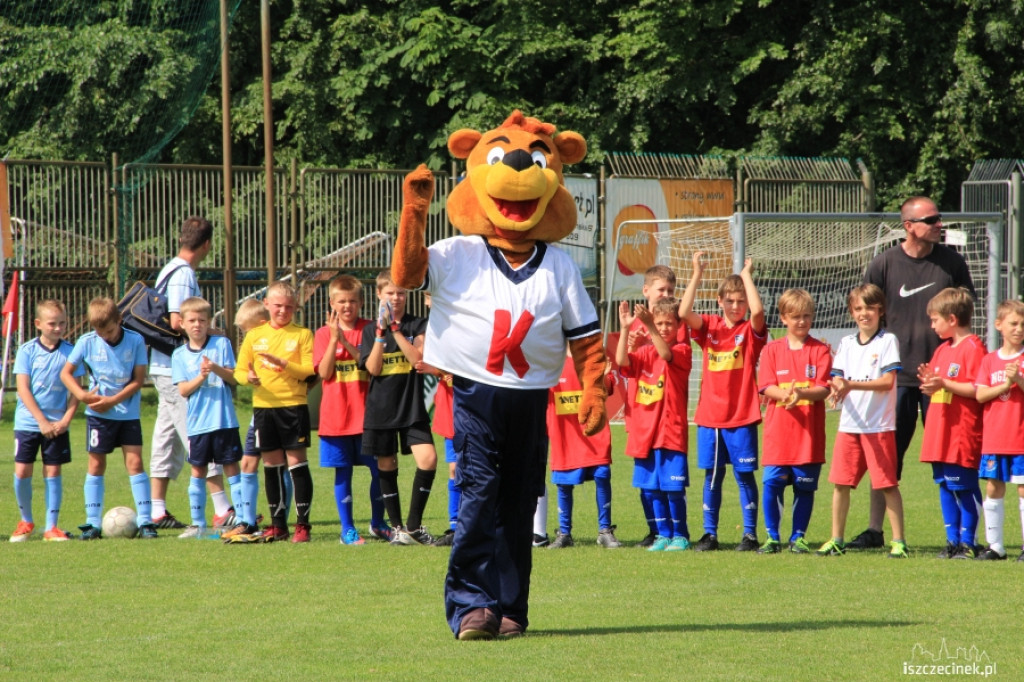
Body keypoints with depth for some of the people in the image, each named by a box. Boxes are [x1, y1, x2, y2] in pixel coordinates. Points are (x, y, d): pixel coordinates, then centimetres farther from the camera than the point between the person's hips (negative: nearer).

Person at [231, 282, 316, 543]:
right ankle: (277, 525, 15)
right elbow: (239, 370, 10)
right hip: (263, 406, 3)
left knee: (296, 461, -5)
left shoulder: (302, 335, 1)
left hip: (294, 405, -3)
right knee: (271, 464, 8)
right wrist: (248, 377, -12)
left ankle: (302, 524, -1)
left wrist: (284, 365, -21)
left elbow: (311, 369, -8)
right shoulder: (254, 336, 9)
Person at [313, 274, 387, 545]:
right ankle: (347, 528, 10)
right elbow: (324, 372, -7)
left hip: (366, 413, 0)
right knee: (342, 473, 3)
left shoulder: (369, 329, 3)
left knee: (379, 470, 2)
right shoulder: (324, 334, 3)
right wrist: (334, 338, -15)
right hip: (336, 416, 0)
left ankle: (378, 523, 20)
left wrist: (346, 342, -17)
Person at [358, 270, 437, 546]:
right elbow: (373, 368, -6)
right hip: (381, 407, 1)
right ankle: (397, 527, 16)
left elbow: (418, 358, -13)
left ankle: (414, 525, -5)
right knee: (387, 468, 5)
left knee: (428, 459, -16)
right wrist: (381, 331, -14)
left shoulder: (418, 325, 4)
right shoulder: (371, 329, 6)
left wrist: (395, 328, -16)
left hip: (412, 407, -1)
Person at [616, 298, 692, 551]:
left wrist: (649, 326, -38)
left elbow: (666, 354, -25)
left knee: (673, 487, -4)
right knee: (653, 489, 9)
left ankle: (680, 535, 6)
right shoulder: (644, 353, 11)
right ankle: (663, 535, 19)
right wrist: (625, 329, -19)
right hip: (645, 432, 5)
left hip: (671, 432, -5)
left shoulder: (682, 351, -2)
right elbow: (622, 361, -8)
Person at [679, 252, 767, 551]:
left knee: (745, 474, 1)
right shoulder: (709, 327, 7)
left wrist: (746, 275, -12)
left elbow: (758, 311, -22)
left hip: (742, 417, -3)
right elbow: (684, 313, -10)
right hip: (710, 415, 3)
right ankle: (709, 534, 14)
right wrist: (697, 275, -12)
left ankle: (750, 534, 7)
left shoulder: (751, 331, 1)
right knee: (712, 476, 8)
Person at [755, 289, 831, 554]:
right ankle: (772, 537, 4)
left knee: (805, 487, 4)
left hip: (809, 432, 0)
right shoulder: (772, 350, 7)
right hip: (778, 432, 0)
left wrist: (802, 393, -24)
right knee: (772, 483, -6)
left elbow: (824, 389, -5)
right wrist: (784, 394, -23)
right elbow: (766, 387, -2)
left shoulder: (820, 351, 4)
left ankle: (798, 537, 14)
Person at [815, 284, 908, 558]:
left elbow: (888, 381, -12)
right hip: (849, 423, 5)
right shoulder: (847, 343, 12)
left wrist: (851, 385, -22)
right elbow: (837, 380, 7)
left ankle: (898, 541, 2)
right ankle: (837, 540, 13)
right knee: (840, 482, 5)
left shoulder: (888, 341, -3)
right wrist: (838, 389, -17)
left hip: (879, 425, -5)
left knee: (888, 484, -3)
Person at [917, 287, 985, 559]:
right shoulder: (942, 350, 18)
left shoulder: (973, 348, -10)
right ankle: (952, 541, 15)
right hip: (940, 433, 9)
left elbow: (977, 389, -17)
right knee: (945, 486, 10)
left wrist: (945, 384, -21)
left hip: (963, 433, -9)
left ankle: (967, 542, -1)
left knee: (963, 487, -6)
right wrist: (929, 382, 2)